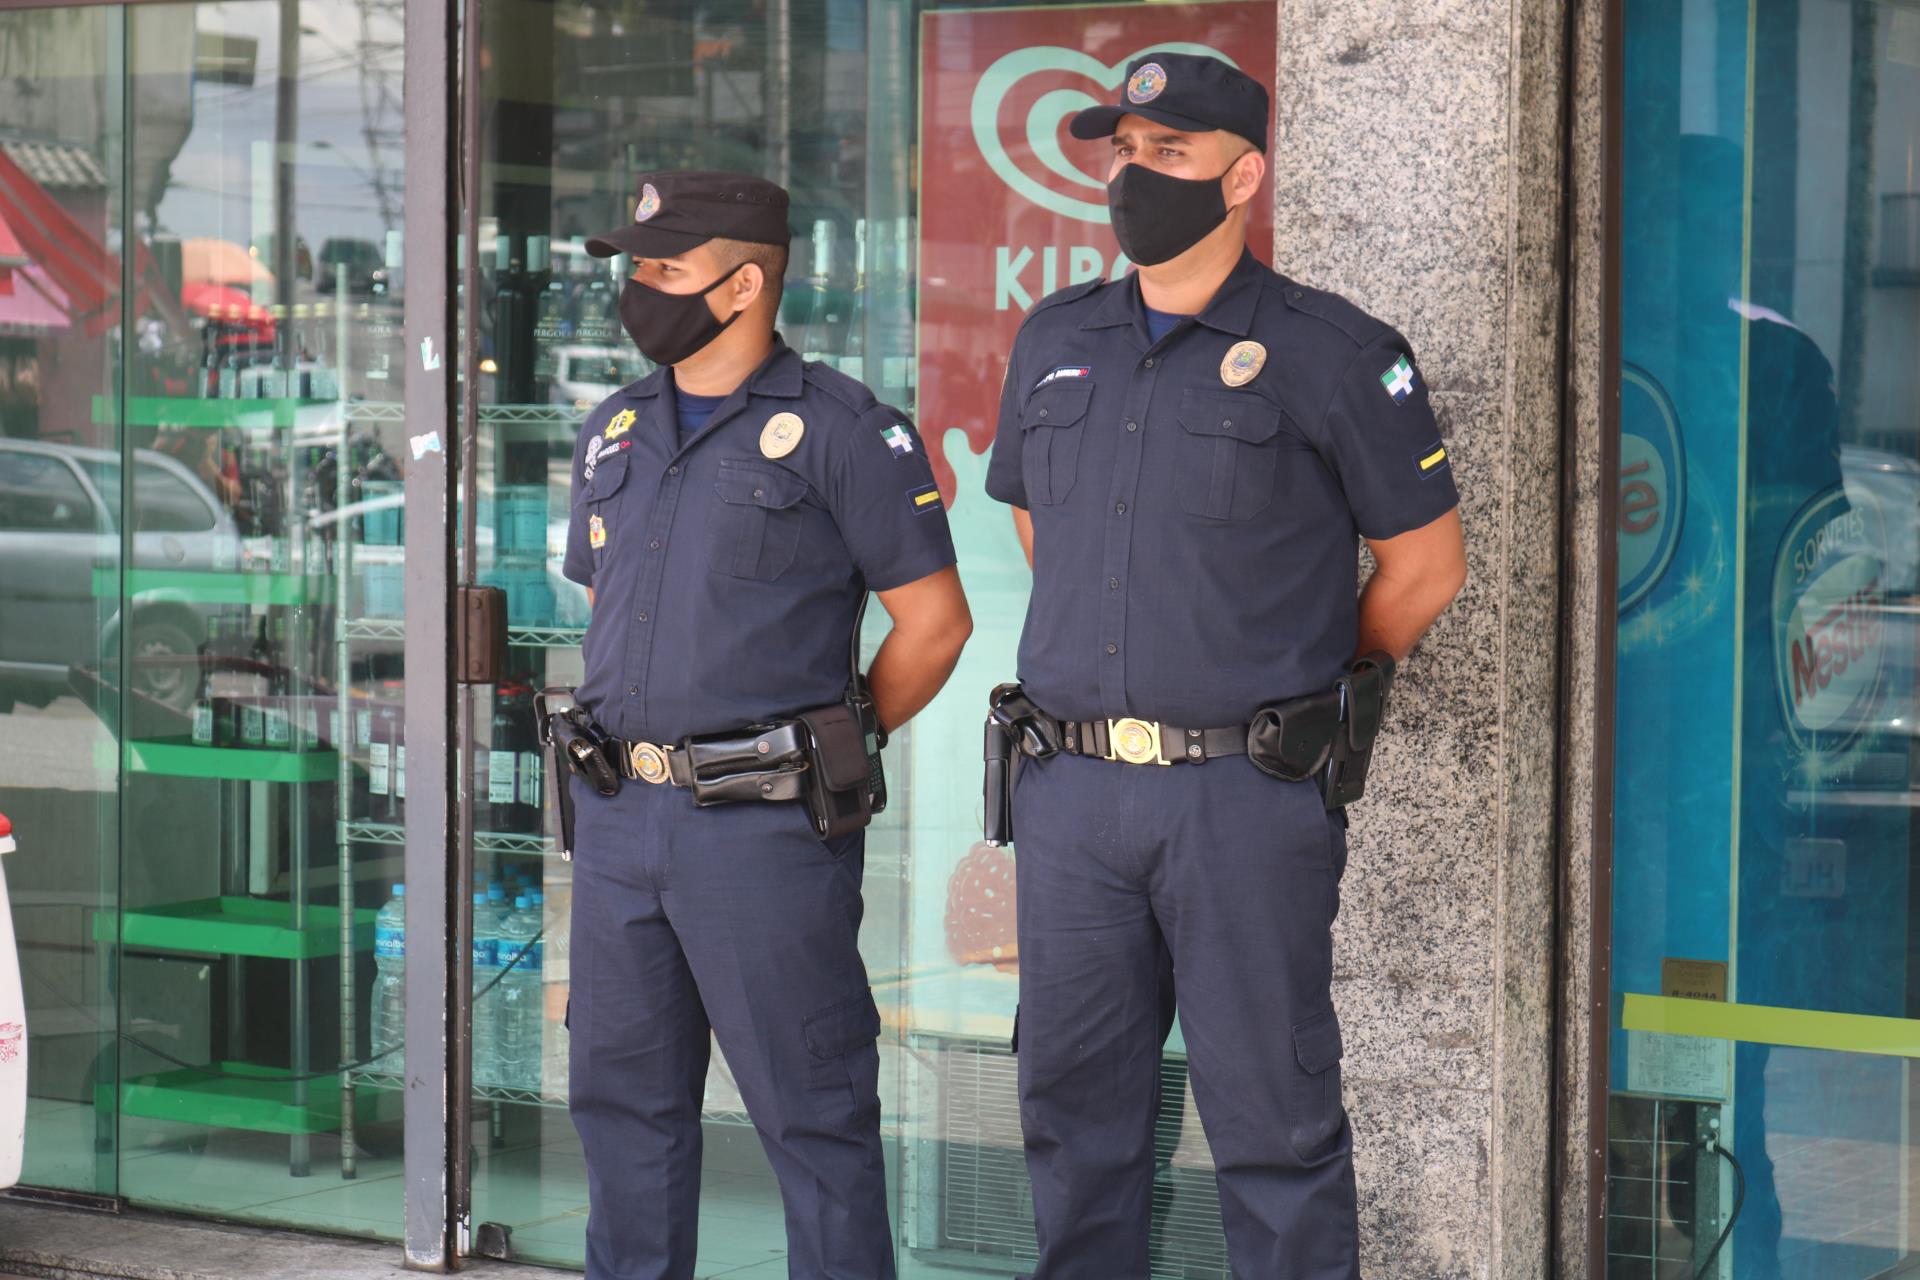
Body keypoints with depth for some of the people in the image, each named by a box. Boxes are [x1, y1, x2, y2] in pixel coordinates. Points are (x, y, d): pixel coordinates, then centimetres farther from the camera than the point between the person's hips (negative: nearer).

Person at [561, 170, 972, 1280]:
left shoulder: (842, 430, -8)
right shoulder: (616, 432, 13)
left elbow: (935, 620, -6)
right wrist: (621, 743, 16)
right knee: (623, 1093, 13)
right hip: (618, 814, 7)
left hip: (763, 823, -7)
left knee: (811, 1105, -2)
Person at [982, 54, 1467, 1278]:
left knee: (1272, 1119, -1)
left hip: (1247, 797, -5)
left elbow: (1426, 566, 1)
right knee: (1074, 1108, 11)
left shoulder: (1331, 354, -5)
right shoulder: (1057, 340, 11)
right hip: (1073, 786, 5)